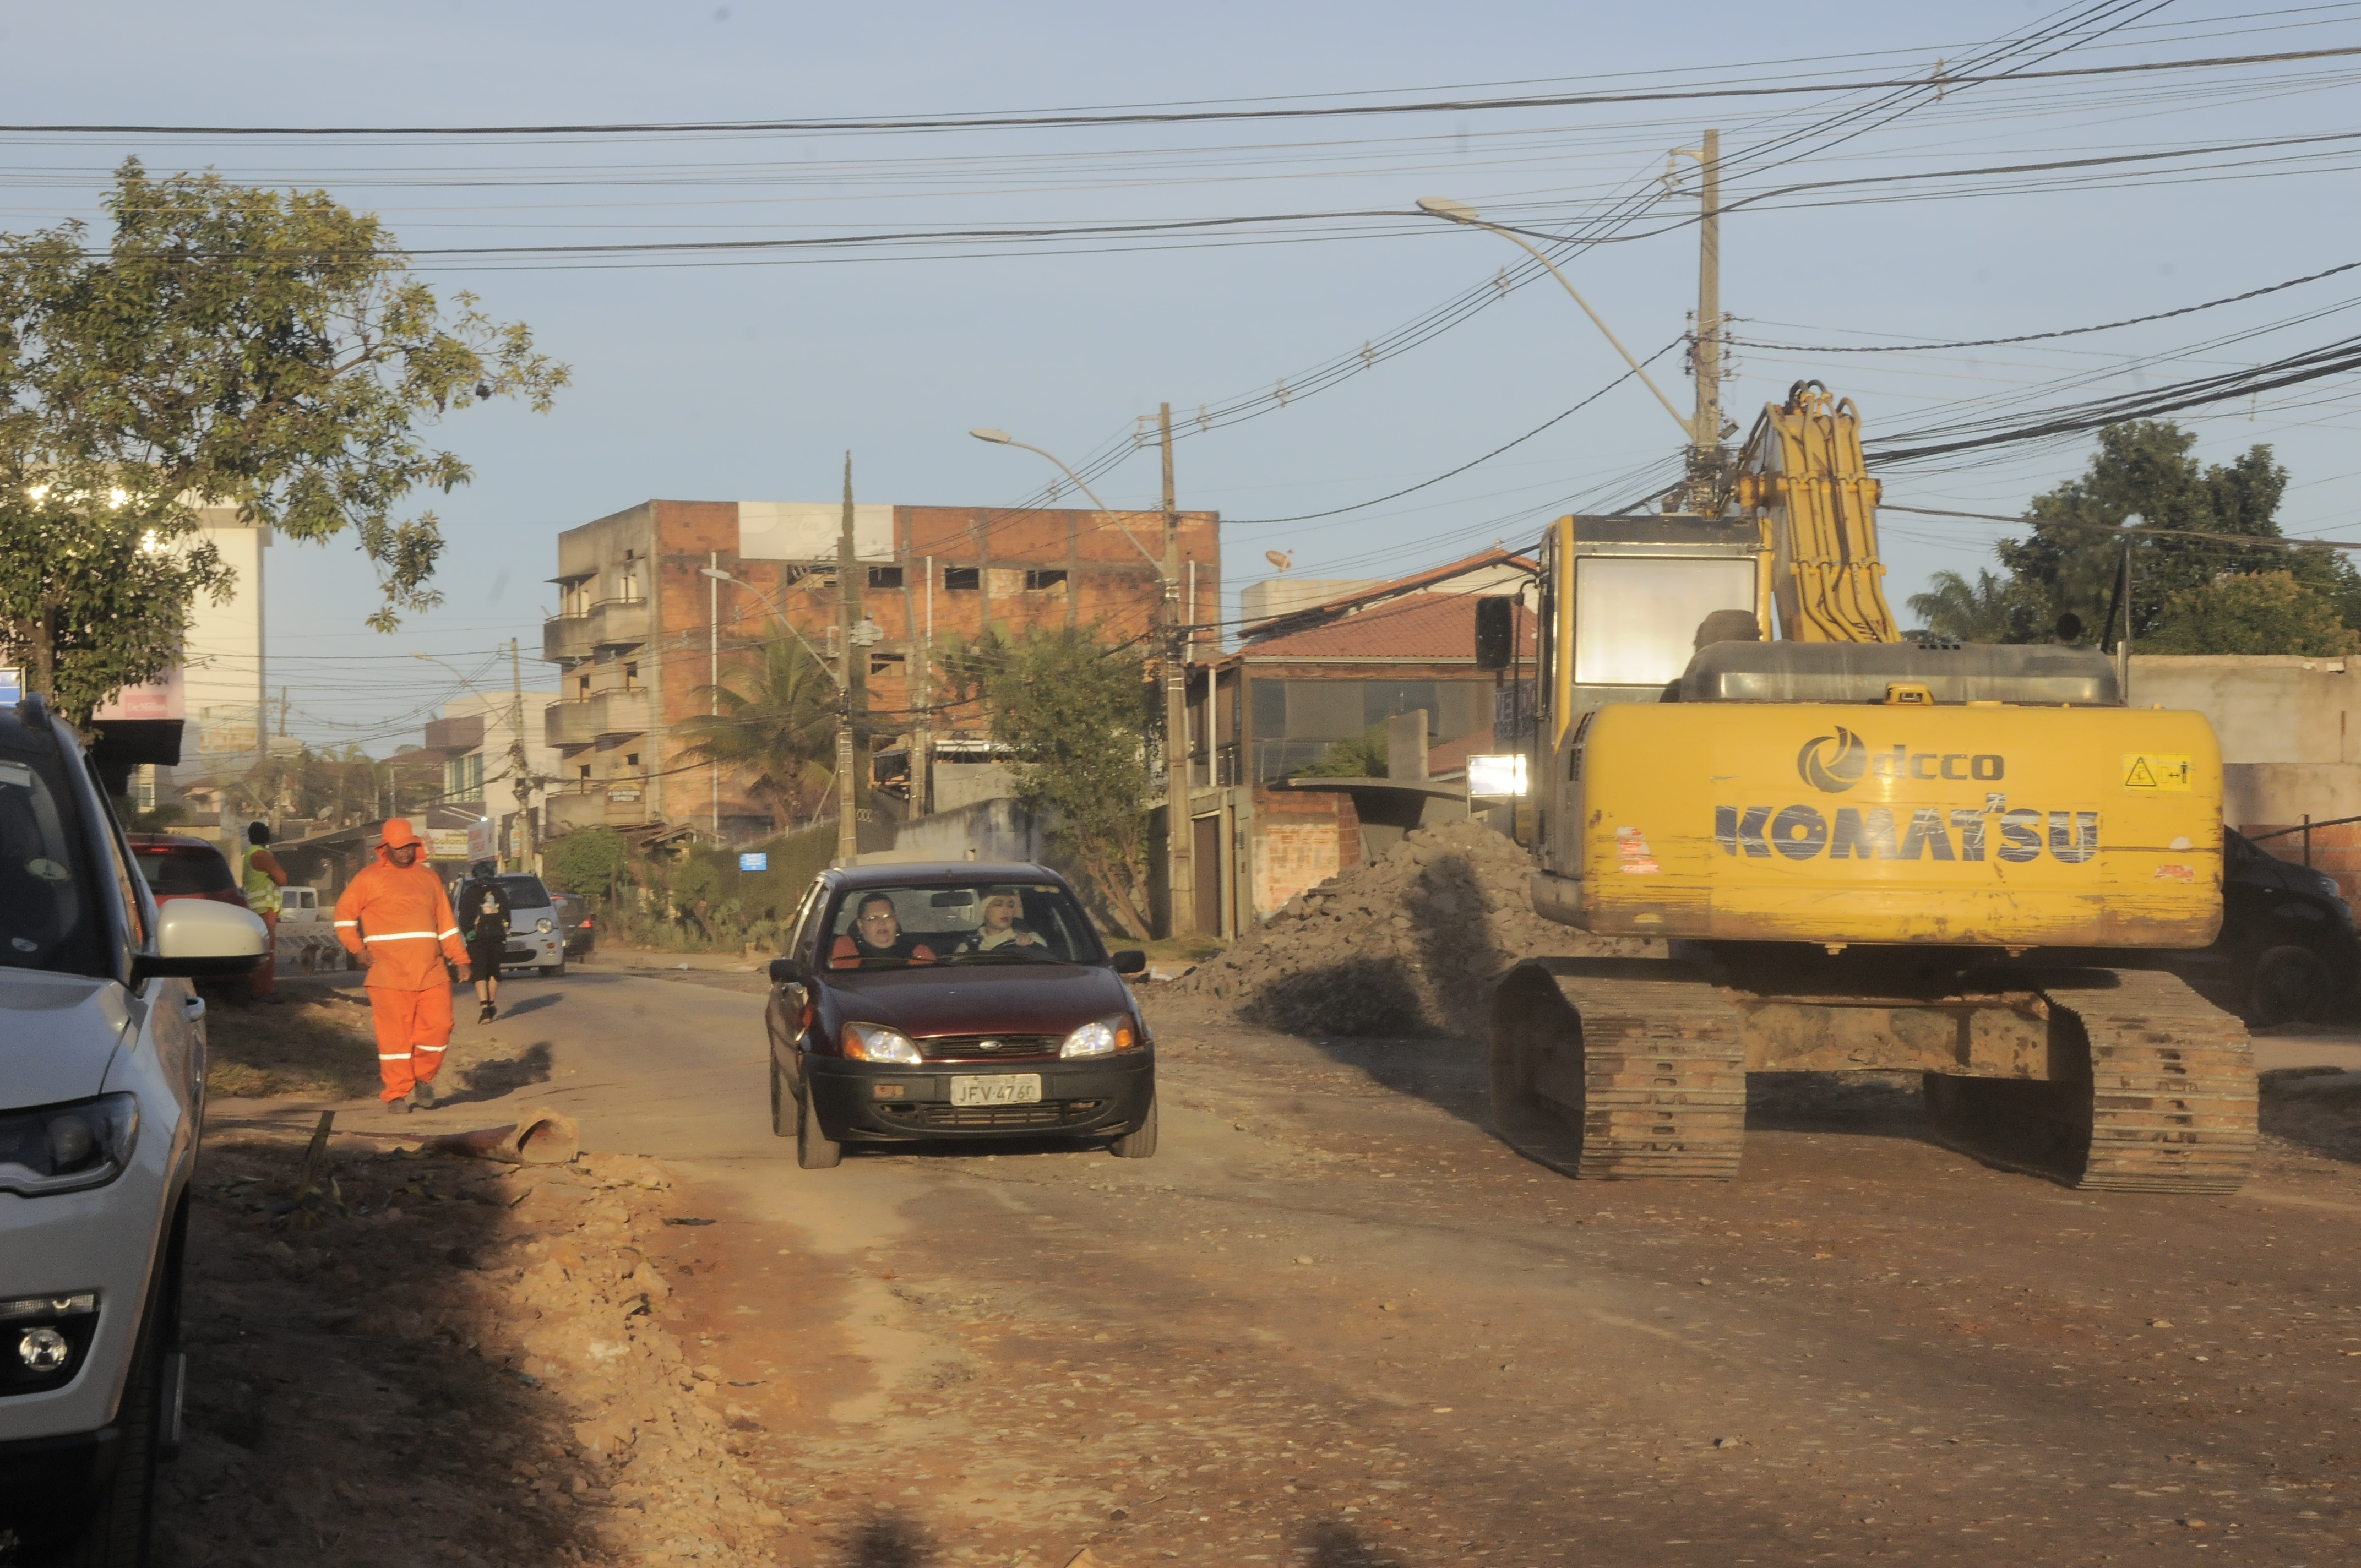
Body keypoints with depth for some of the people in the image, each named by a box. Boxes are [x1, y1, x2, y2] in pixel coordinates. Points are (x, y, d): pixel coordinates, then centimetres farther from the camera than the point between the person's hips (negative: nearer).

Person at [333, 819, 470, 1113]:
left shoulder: (429, 877, 17)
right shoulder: (370, 878, 4)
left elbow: (446, 923, 20)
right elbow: (344, 913, 6)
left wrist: (460, 960, 15)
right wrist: (358, 948, -5)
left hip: (430, 970, 4)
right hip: (389, 972, -4)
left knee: (439, 1025, -4)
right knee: (395, 1034, -4)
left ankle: (422, 1078, 17)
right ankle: (397, 1094, 3)